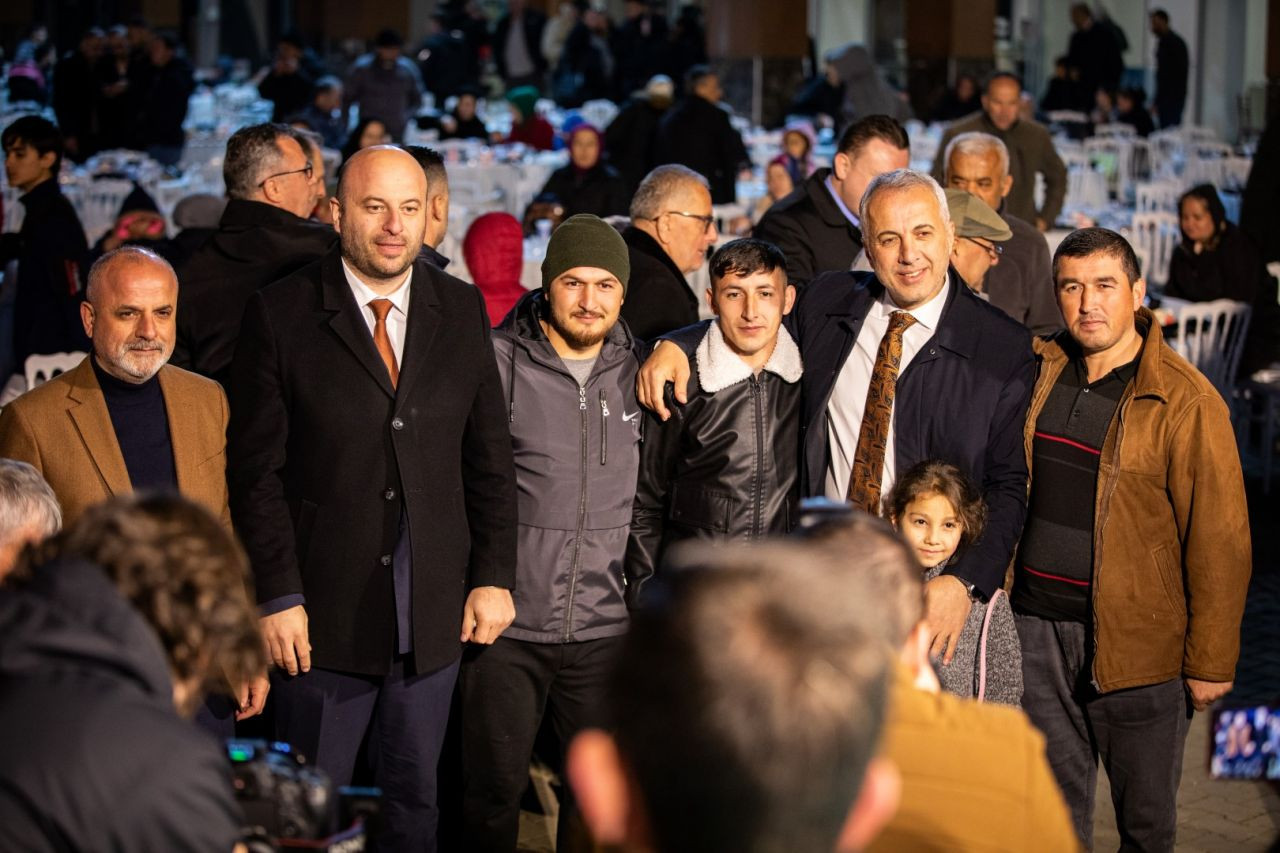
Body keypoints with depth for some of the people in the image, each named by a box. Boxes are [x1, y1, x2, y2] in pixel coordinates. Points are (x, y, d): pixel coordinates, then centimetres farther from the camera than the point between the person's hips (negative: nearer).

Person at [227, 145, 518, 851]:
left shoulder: (462, 310, 6)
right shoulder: (280, 312, -5)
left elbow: (490, 456, 8)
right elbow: (257, 468, -6)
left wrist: (494, 577, 2)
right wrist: (277, 595, -11)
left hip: (435, 610, 3)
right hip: (327, 612, -3)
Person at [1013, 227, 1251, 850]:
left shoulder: (1187, 403, -12)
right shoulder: (1037, 372, 4)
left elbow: (1221, 540, -9)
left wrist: (1211, 661, -8)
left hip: (1138, 643, -4)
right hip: (1036, 625, 4)